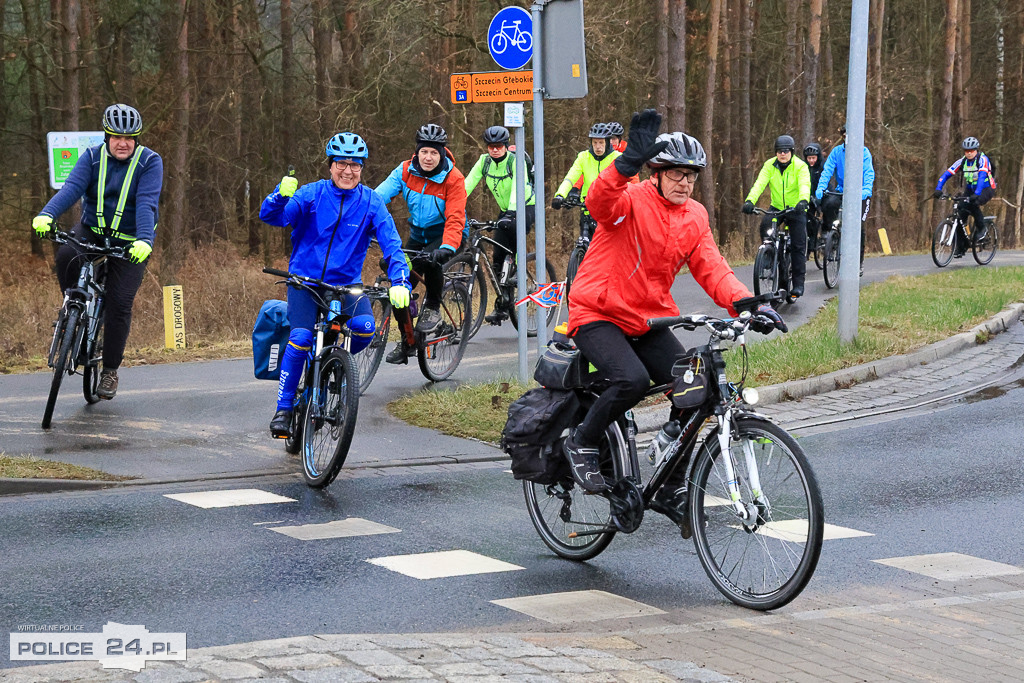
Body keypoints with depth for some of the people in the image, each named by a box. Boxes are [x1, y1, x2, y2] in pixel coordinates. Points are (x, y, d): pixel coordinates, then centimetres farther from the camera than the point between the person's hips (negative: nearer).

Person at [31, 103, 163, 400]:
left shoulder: (150, 162, -12)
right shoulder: (93, 157, -5)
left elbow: (147, 203, -25)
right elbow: (71, 188, -20)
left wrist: (144, 240, -41)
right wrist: (46, 215, -39)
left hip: (130, 242, -2)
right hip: (93, 230, 2)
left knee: (119, 304, -11)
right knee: (66, 255, -31)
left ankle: (110, 371, 6)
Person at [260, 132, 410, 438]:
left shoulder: (371, 202, -5)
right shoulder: (311, 194, -7)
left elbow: (391, 244, -11)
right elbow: (271, 217, -18)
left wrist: (399, 282, -27)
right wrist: (281, 195, -40)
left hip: (347, 283, 1)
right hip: (305, 279, -1)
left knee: (365, 328, -25)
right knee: (300, 338, -21)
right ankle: (283, 409, -7)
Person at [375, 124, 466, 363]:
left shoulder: (453, 179, -20)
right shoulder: (406, 170, -11)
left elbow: (455, 219, -29)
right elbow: (379, 195, -21)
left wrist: (447, 248, -47)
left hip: (444, 234, -4)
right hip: (418, 234, 4)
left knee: (432, 259, -37)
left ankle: (433, 307, -10)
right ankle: (407, 340, 14)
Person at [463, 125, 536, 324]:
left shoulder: (516, 161, -20)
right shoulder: (484, 161, -6)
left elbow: (517, 188, -33)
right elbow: (468, 184, -13)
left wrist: (511, 214, -48)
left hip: (525, 207, -5)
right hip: (506, 210, 5)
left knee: (515, 228, -36)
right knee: (498, 257, -6)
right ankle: (501, 307, 1)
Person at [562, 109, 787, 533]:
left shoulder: (695, 217, 6)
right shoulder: (631, 201, -12)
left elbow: (711, 268, -2)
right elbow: (600, 200, -36)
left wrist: (747, 303, -20)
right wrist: (630, 161, -54)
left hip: (648, 321, 6)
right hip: (597, 315, -6)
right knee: (633, 379, -31)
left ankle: (671, 489, 6)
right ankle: (582, 443, -4)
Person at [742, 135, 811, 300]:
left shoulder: (800, 166, -12)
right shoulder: (770, 165, -5)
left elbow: (805, 185, -28)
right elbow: (760, 183, -19)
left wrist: (803, 201, -50)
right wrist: (750, 201, -36)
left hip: (796, 209, -2)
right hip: (777, 207, 2)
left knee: (798, 246, -7)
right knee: (765, 225, -29)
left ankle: (798, 285, -3)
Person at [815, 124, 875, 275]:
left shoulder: (863, 152, -4)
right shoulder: (837, 151, 2)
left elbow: (869, 172, -15)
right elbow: (827, 170, -8)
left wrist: (866, 189, -33)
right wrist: (820, 188, -25)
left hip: (860, 194, -1)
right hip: (841, 191, 2)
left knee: (858, 225, -15)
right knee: (829, 204, -32)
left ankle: (859, 260, 3)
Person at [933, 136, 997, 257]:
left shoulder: (982, 159, -19)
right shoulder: (962, 161, -5)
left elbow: (982, 176, -34)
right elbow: (947, 174, -11)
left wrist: (977, 194, -49)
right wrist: (938, 189, -27)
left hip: (986, 189, -5)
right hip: (970, 189, 5)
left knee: (972, 203, -35)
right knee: (961, 213, -12)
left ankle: (981, 228, -12)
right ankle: (961, 247, -1)